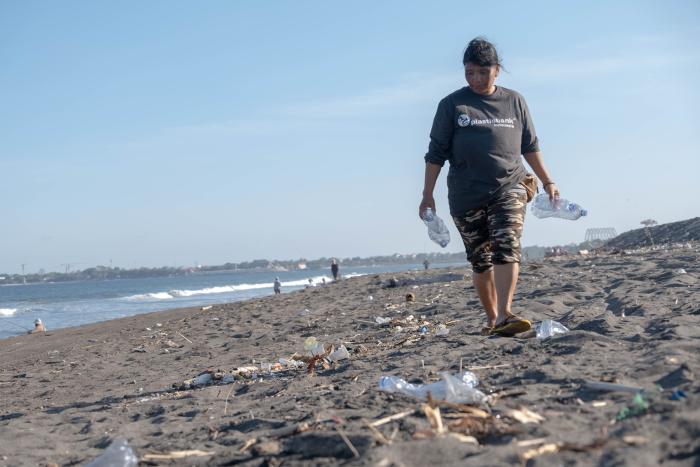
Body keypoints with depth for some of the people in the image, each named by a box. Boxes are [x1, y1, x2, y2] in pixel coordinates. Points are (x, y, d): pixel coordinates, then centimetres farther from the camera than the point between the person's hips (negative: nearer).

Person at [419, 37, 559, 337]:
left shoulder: (514, 102, 10)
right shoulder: (452, 105, 3)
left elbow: (530, 146, 18)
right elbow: (436, 153, 4)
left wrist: (547, 182, 18)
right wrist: (427, 195, 1)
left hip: (509, 190, 0)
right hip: (466, 197, 0)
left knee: (507, 249, -19)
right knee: (480, 261, 4)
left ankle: (504, 315, -29)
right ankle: (491, 319, 17)